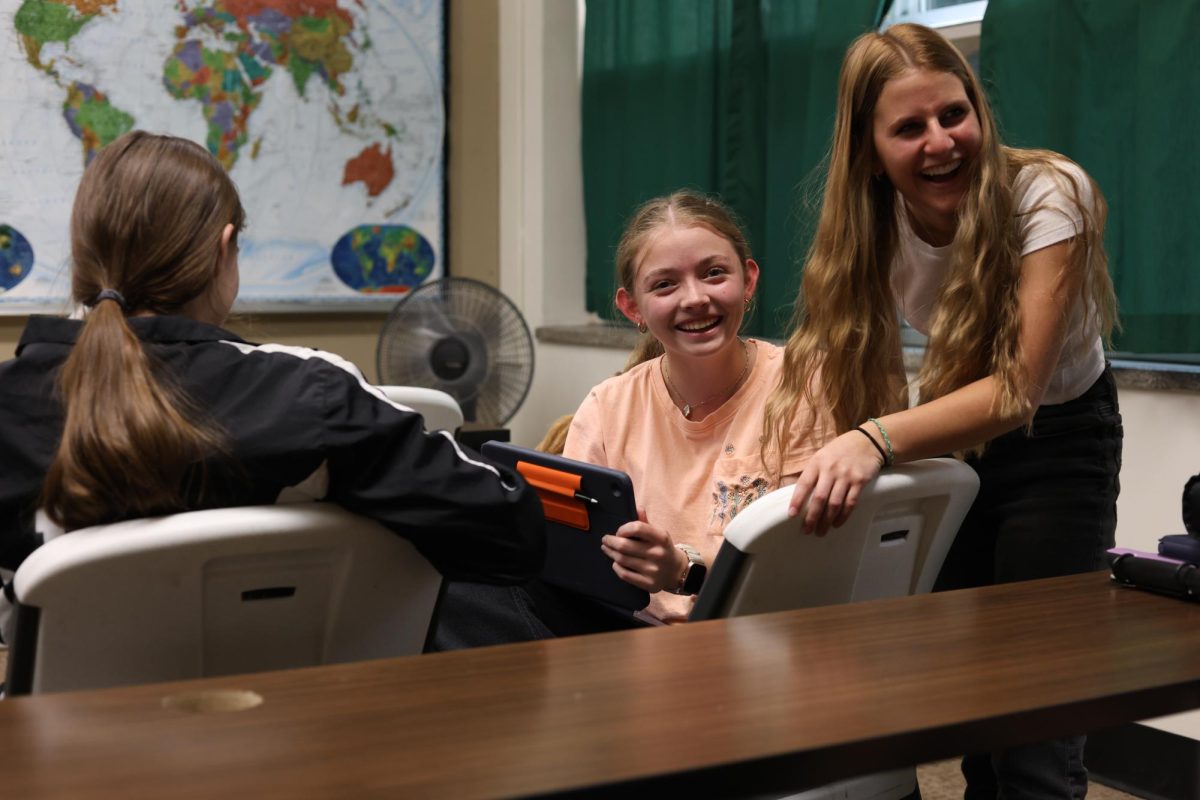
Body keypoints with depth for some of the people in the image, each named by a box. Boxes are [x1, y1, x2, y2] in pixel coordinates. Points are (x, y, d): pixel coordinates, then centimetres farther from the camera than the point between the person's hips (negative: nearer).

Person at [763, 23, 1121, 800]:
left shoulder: (1049, 195, -28)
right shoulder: (871, 220, -14)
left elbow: (1017, 389, -36)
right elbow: (832, 345, -12)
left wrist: (877, 441, -51)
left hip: (1058, 442, -4)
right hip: (957, 442, 4)